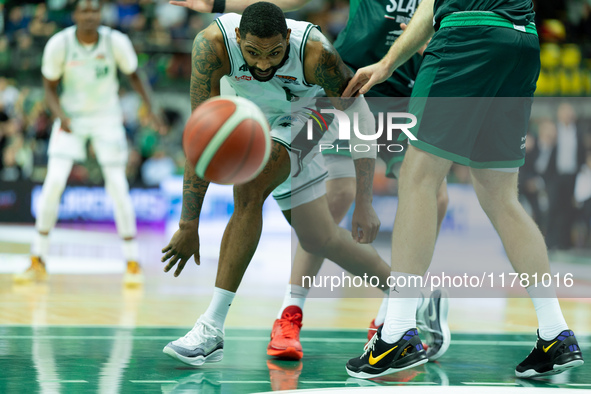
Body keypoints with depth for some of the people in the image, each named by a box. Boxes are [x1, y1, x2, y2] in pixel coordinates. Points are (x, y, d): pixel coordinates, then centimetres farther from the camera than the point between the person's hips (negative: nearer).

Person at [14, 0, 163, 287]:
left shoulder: (116, 42, -17)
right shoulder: (59, 44, -17)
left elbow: (134, 75, 0)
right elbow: (50, 86, -4)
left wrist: (150, 110, -11)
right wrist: (60, 115, -22)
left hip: (107, 118, 0)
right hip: (71, 116, 0)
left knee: (117, 185, -8)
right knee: (54, 181, -13)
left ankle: (133, 263, 4)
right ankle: (38, 261, -2)